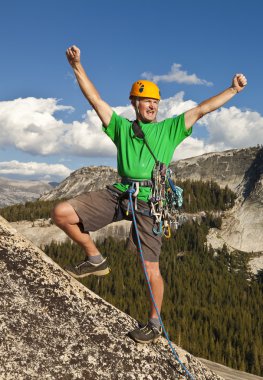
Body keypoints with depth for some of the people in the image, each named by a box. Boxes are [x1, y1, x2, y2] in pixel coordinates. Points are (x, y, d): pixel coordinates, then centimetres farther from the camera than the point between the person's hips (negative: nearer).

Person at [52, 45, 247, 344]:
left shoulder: (170, 128, 13)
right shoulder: (122, 127, 17)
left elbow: (202, 109, 10)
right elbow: (95, 100, 14)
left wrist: (233, 90, 6)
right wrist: (77, 67, 8)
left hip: (149, 201, -3)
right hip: (118, 193, 3)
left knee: (151, 268, -3)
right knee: (61, 213, -9)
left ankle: (155, 324, 19)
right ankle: (95, 259, 10)